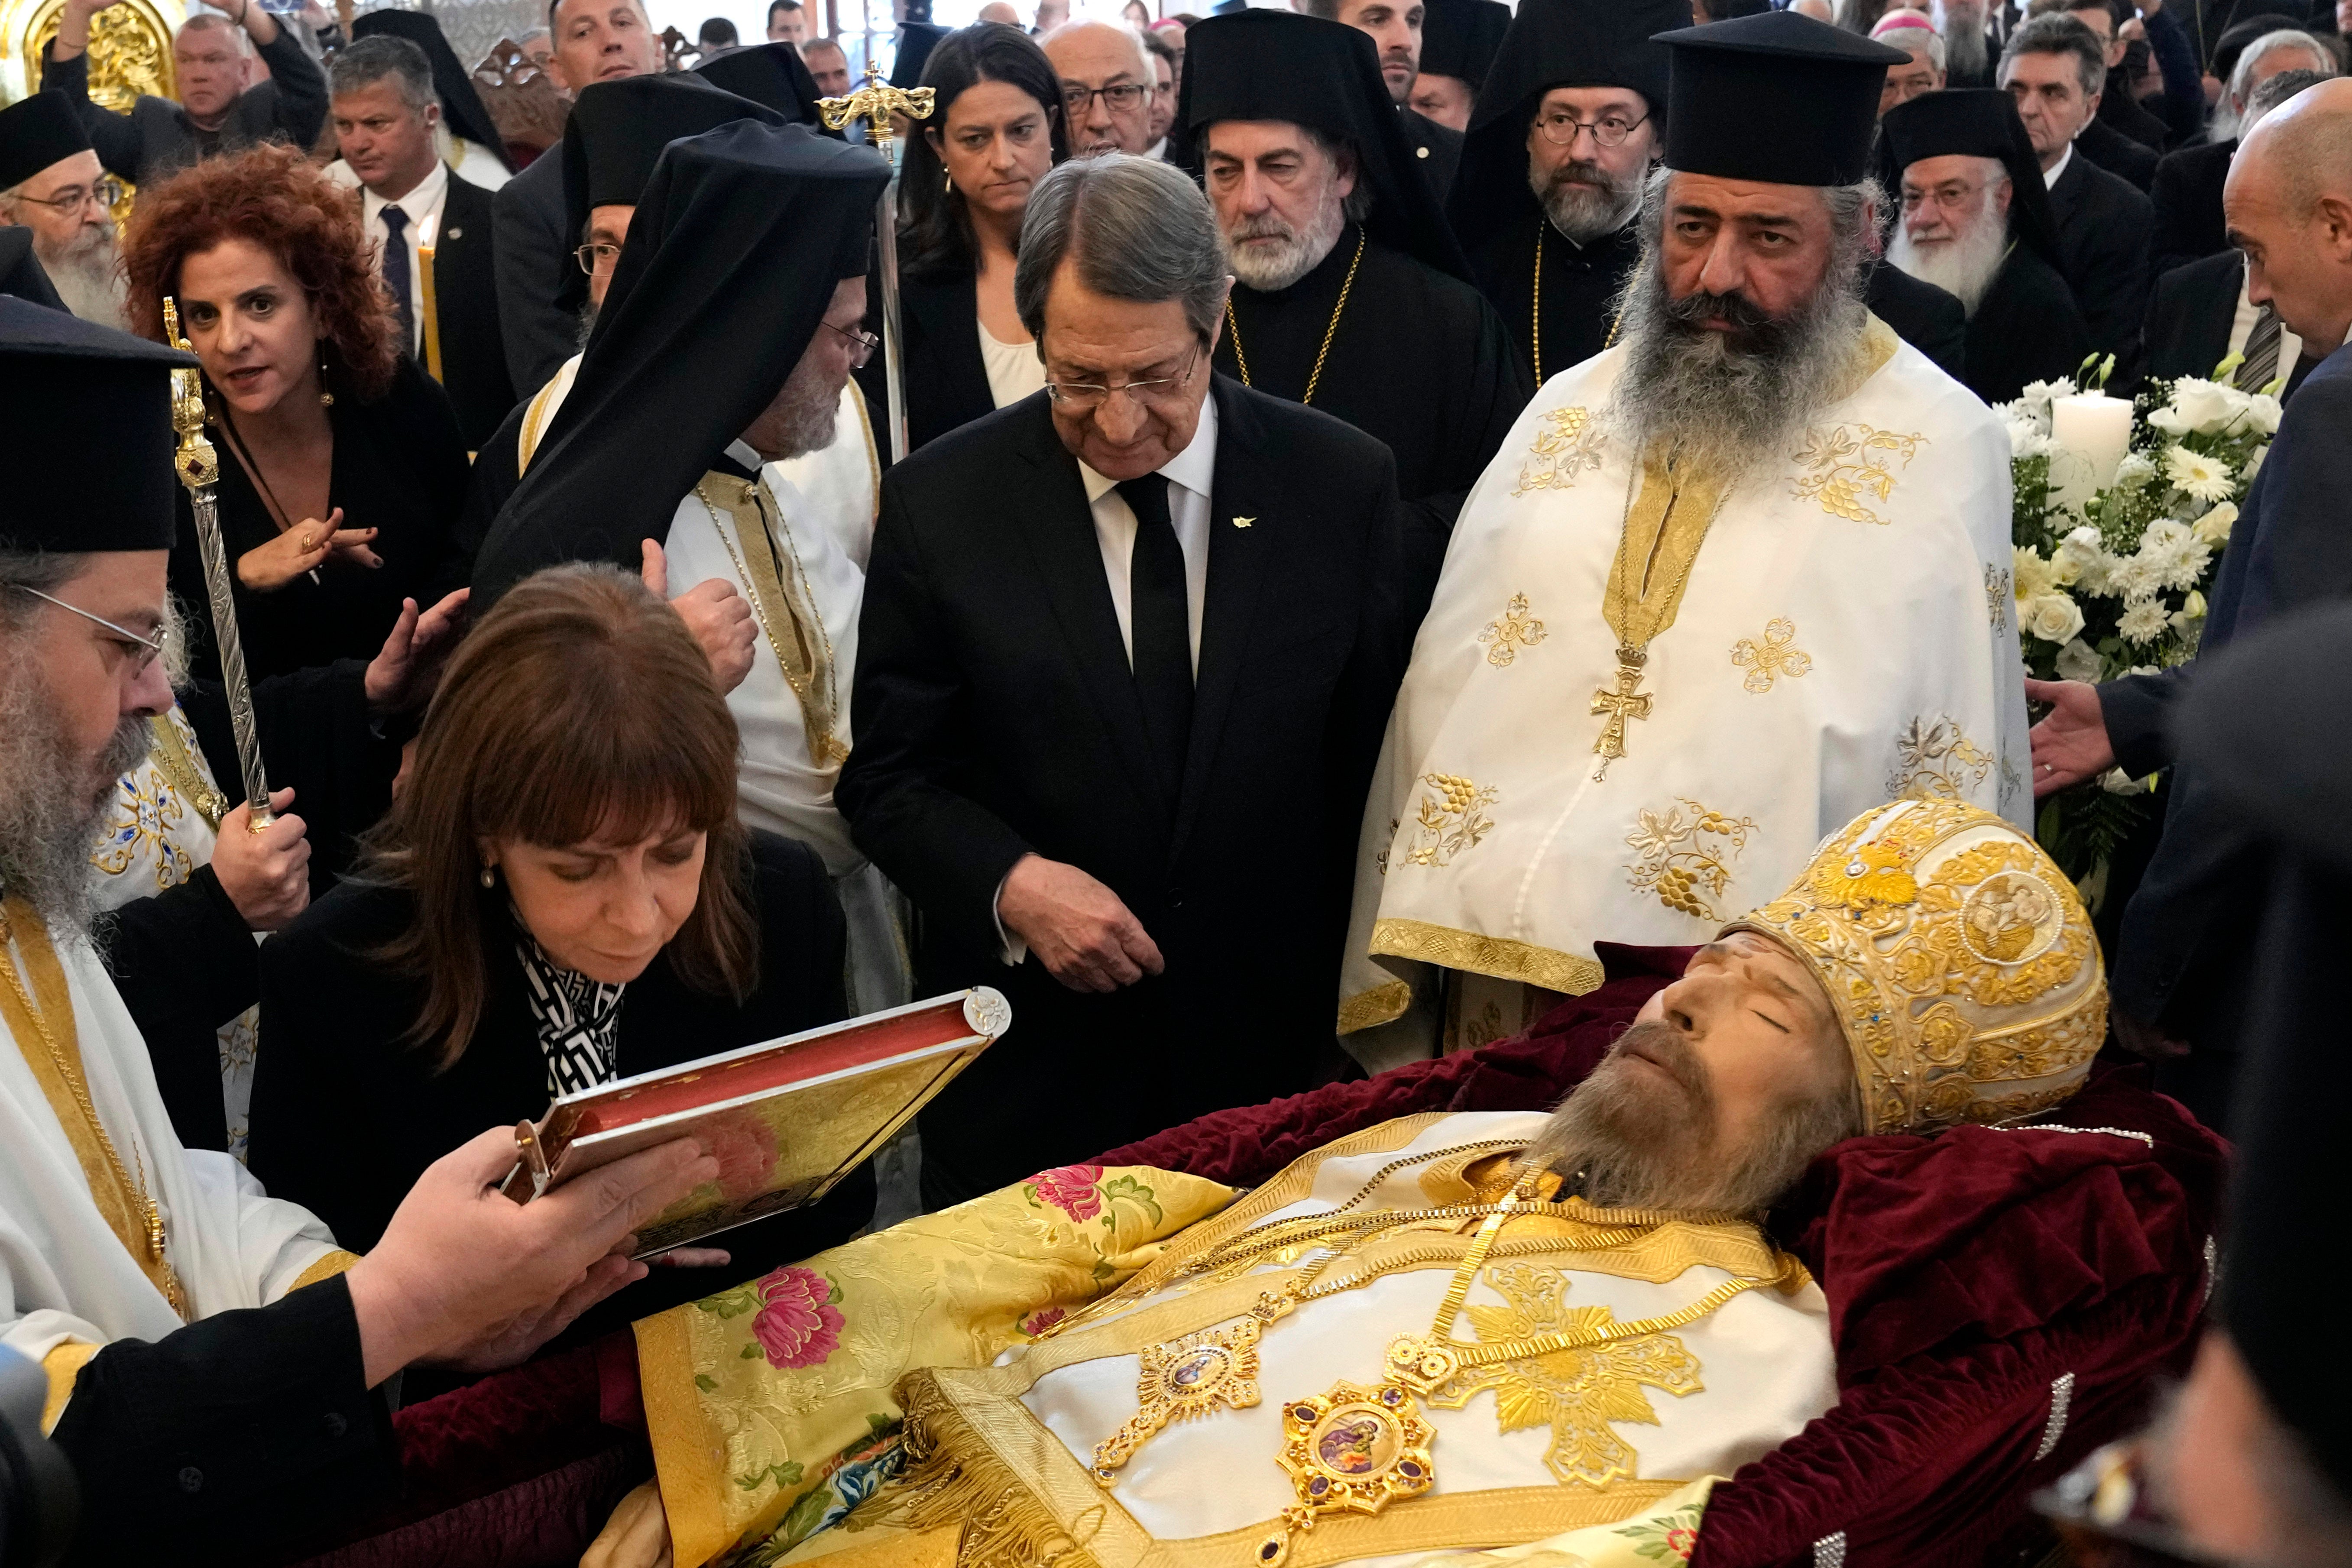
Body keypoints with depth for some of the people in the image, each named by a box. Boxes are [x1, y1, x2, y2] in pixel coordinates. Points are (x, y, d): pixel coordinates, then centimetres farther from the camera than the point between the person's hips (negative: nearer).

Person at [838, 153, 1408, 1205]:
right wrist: (1009, 882, -20)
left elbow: (1374, 758, 1)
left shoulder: (1344, 484, -6)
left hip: (1281, 1055, 1)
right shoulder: (939, 504, -8)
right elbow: (889, 780, -2)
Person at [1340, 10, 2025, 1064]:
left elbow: (1953, 782, -3)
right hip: (1490, 983, 4)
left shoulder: (1940, 449, -4)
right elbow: (1444, 686, 9)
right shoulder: (1567, 411, 9)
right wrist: (1388, 985, 5)